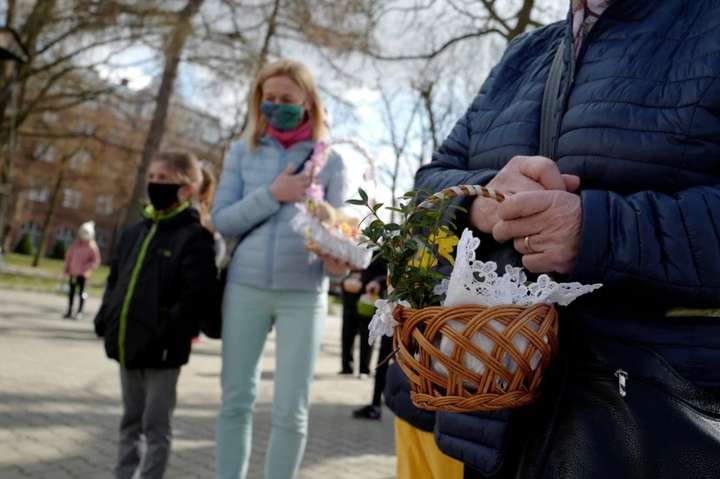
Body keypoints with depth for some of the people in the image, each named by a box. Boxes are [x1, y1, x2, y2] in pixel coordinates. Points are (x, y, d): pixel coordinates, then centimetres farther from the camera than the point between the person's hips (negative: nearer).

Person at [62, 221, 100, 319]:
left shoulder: (92, 246, -9)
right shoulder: (76, 243, 4)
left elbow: (96, 261, -8)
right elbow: (69, 255, 13)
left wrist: (88, 270, -18)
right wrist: (67, 268, 12)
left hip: (83, 274, -5)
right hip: (73, 272, 5)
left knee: (81, 292, -1)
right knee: (71, 291, 12)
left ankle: (79, 312, 5)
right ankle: (69, 311, 24)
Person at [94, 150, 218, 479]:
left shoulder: (194, 236, -11)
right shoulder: (134, 232, 11)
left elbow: (197, 293, -19)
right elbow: (115, 281, 18)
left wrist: (168, 333, -22)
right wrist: (105, 319, 6)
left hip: (162, 350, -7)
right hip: (127, 343, 7)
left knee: (156, 426, 5)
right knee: (130, 422, 19)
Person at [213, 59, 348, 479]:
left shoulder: (330, 161, 4)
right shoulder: (243, 151, 6)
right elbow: (222, 220, 0)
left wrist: (338, 261, -20)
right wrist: (272, 194, -13)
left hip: (304, 294, -1)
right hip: (246, 286, 2)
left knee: (291, 410, 1)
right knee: (236, 400, 10)